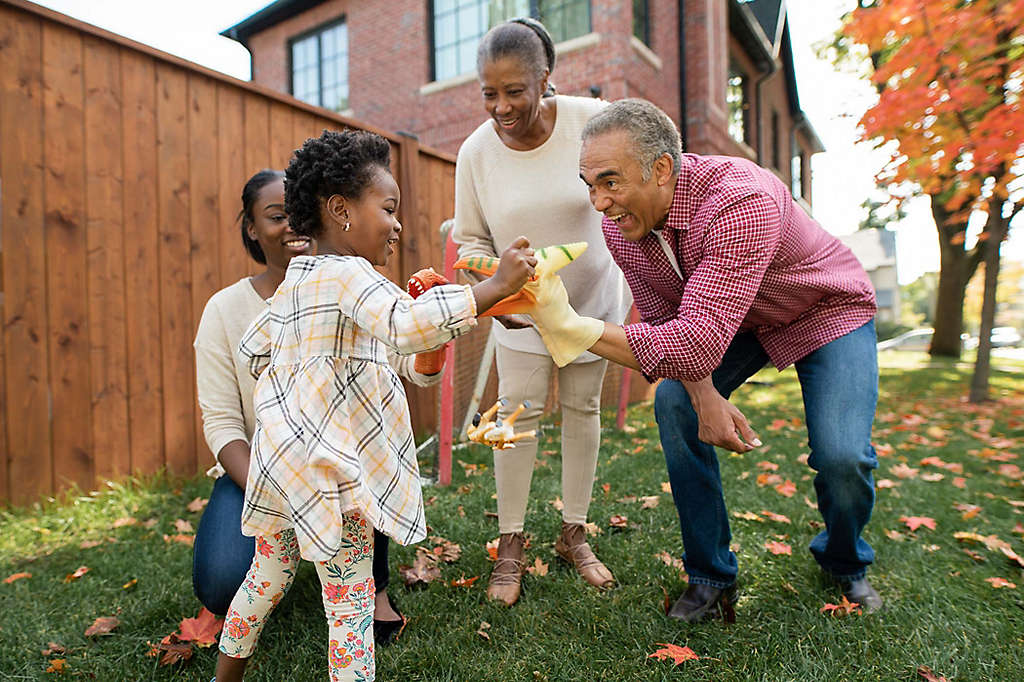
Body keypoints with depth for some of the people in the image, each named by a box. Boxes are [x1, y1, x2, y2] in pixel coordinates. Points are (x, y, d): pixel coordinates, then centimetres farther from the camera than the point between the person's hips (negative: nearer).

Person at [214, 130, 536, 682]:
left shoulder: (296, 280, 13)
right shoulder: (348, 274, -17)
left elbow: (253, 346, 24)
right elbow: (407, 326, -35)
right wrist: (496, 286, -33)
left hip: (281, 457, 10)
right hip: (327, 468, -10)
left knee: (268, 574, 26)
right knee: (350, 602, 3)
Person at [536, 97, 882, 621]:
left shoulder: (740, 201, -40)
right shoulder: (620, 223, -19)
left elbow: (700, 340, -49)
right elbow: (663, 321, -9)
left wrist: (574, 328, -53)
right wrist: (706, 396, -24)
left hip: (828, 311, -4)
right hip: (733, 319, 5)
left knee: (841, 456, -19)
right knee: (674, 405, -18)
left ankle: (845, 565, 19)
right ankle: (710, 578, 0)